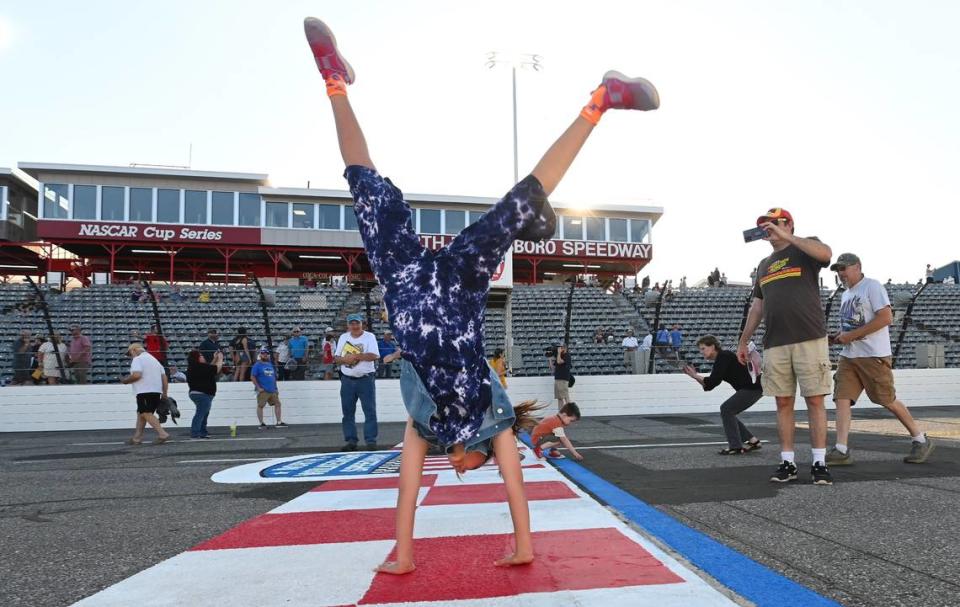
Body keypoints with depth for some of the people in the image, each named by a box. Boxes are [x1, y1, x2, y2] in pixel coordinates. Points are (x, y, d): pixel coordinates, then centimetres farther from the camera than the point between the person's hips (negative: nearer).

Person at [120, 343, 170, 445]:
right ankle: (137, 438, 17)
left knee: (146, 413, -11)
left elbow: (136, 375, -20)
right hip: (157, 391, 9)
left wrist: (125, 381, -2)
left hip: (145, 391, -9)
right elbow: (164, 377, 18)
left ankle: (162, 434, -22)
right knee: (141, 413, 16)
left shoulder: (137, 359, -3)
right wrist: (164, 393, 18)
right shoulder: (154, 359, 23)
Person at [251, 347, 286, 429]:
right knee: (260, 406, -2)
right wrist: (258, 388, -14)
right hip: (263, 391, -6)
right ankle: (261, 424, 5)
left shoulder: (270, 364, 17)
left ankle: (279, 422, 8)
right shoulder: (257, 365, -3)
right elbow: (252, 377, -9)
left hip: (272, 390, 7)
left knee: (277, 404, 4)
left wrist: (276, 388, 17)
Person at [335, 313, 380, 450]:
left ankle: (371, 440, -1)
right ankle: (351, 440, 15)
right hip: (347, 380, 4)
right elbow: (336, 358, 10)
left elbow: (374, 356, -16)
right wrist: (345, 359, -12)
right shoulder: (343, 337, 11)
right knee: (347, 412, 7)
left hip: (365, 379, -4)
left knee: (370, 411, -5)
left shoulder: (369, 337, -3)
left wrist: (356, 356, -20)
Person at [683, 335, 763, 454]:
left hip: (754, 387, -10)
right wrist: (695, 375, 2)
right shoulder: (719, 360, 12)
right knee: (727, 412, 9)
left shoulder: (723, 356, -16)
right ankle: (752, 441, 15)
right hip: (749, 388, 10)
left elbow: (713, 381, -24)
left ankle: (735, 446, -7)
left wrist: (695, 376, -17)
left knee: (726, 409, -12)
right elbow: (709, 384, 12)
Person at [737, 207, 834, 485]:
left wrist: (786, 237, -17)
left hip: (810, 340, -5)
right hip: (775, 345, 5)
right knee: (783, 403, 5)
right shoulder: (764, 265, 22)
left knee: (815, 400, -3)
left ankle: (819, 463, 3)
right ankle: (787, 463, 9)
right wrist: (743, 342, 21)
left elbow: (826, 253, -20)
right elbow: (756, 307, 24)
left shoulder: (805, 249, 6)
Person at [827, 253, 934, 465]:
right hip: (848, 356, 8)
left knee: (888, 401, 1)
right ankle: (841, 450, -7)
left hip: (874, 356, -7)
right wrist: (838, 337, 6)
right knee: (842, 398, -5)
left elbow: (886, 318, -19)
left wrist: (851, 335, -20)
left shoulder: (872, 286, -8)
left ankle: (921, 440, 22)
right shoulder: (845, 295, 18)